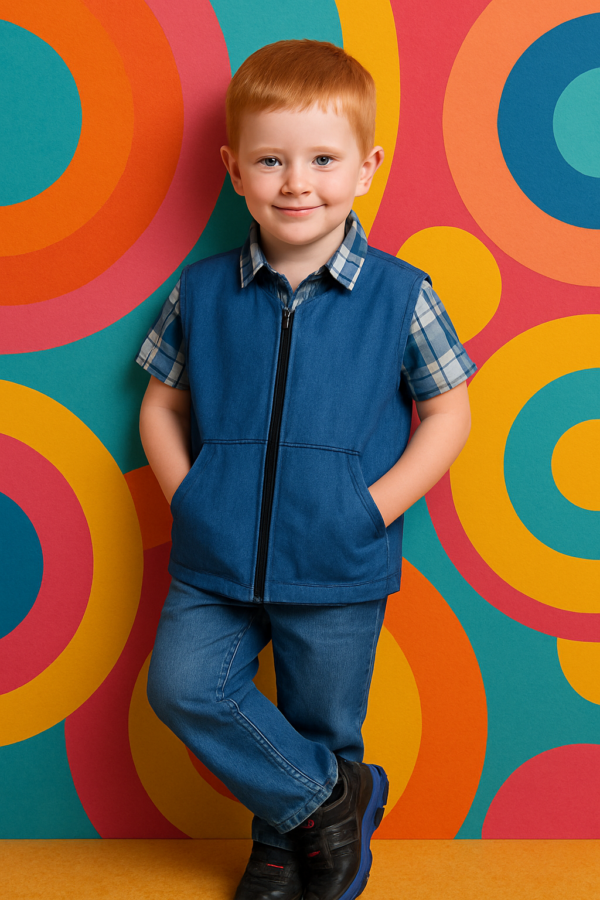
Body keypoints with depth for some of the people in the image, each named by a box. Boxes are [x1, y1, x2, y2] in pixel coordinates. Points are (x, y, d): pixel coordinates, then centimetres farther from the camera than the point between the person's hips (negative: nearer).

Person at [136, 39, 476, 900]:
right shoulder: (202, 290, 0)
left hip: (337, 570, -2)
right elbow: (161, 402, 9)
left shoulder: (400, 295, -6)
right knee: (182, 685, -10)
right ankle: (335, 797, 11)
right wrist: (187, 494, -5)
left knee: (322, 726, 12)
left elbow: (448, 413, 0)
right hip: (216, 558, 2)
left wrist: (377, 507, -10)